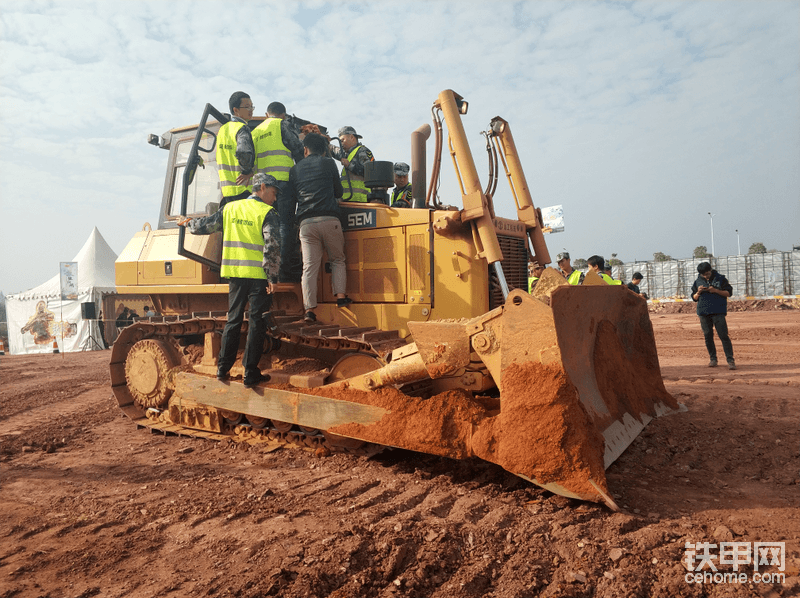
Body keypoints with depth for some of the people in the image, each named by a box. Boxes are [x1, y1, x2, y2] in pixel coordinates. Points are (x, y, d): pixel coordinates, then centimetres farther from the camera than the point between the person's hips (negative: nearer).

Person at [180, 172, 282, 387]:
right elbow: (272, 246, -15)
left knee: (233, 320, 15)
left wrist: (188, 223, 38)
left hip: (235, 274, 5)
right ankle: (250, 373, 4)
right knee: (257, 323, 2)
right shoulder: (267, 213, -5)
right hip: (258, 275, -5)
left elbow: (205, 226, 17)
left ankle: (223, 369, 21)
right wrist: (272, 276, -12)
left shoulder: (230, 208, 10)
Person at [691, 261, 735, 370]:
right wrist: (698, 292, -9)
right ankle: (713, 359, 18)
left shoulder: (720, 279, 2)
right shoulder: (698, 282, 9)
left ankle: (730, 360, -5)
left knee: (723, 335, -7)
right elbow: (694, 298, 12)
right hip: (703, 312, 3)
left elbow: (729, 292, 1)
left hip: (718, 312, -3)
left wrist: (715, 290, -13)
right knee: (708, 336, 7)